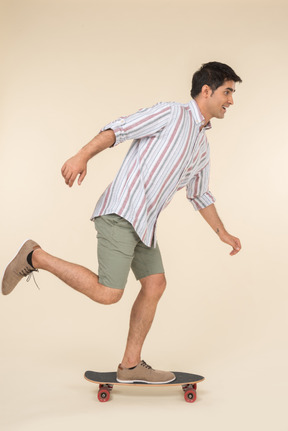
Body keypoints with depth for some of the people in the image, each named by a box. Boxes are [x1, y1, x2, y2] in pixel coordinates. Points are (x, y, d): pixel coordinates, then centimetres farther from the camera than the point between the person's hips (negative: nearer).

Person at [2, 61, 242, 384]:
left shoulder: (202, 146, 23)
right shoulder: (171, 113, -2)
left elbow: (199, 194, 32)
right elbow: (119, 128, -12)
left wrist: (223, 233, 31)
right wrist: (83, 155, -27)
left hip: (143, 222, 9)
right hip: (120, 212, -9)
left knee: (155, 285, 6)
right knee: (107, 293, -14)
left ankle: (131, 365, 16)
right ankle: (35, 257, 1)